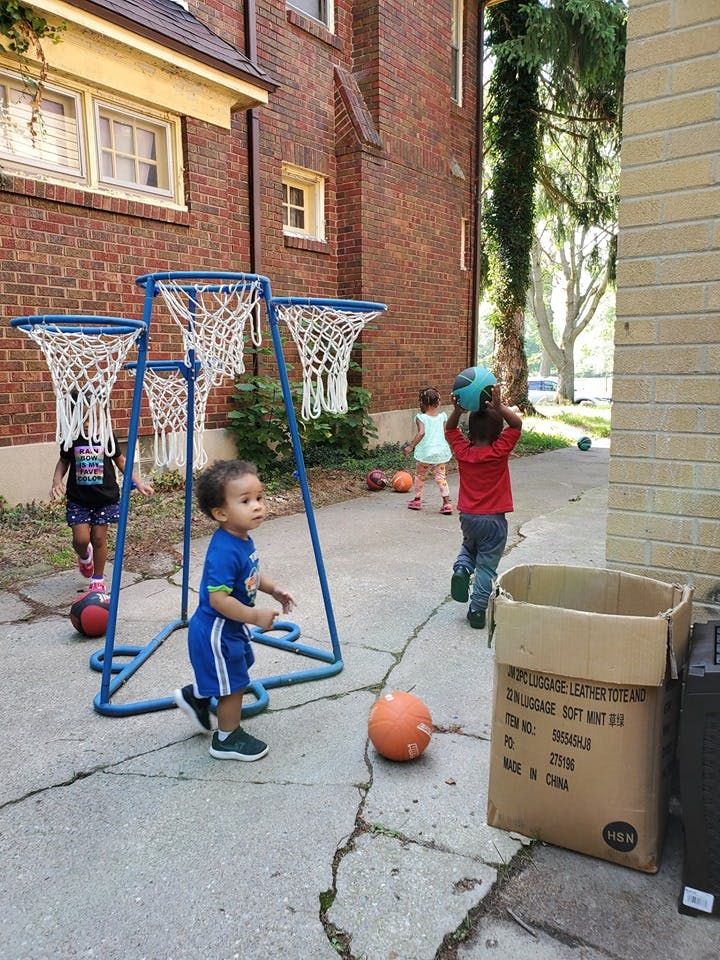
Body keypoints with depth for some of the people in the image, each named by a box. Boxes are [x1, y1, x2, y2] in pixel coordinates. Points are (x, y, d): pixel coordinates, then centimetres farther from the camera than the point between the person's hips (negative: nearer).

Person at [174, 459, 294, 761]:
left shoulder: (243, 539, -3)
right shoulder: (224, 552, -34)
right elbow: (219, 599, -35)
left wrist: (273, 590, 7)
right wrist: (256, 616, -29)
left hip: (231, 627, 10)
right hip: (216, 631, -10)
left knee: (238, 668, 29)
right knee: (233, 685, 8)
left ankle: (196, 695, 48)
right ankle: (228, 740, 29)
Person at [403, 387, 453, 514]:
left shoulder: (421, 417, -9)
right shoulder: (442, 416, 3)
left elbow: (421, 432, -23)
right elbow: (446, 433, 7)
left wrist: (411, 446, -19)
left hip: (425, 452, -3)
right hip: (441, 452, 3)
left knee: (419, 476, 17)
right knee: (440, 476, 8)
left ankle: (417, 500, 28)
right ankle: (447, 503, -3)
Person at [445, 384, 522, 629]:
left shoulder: (462, 451, -5)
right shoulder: (499, 452, -15)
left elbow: (450, 429, 11)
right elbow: (517, 424, -9)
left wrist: (458, 409, -4)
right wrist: (498, 406, -18)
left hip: (467, 517, 3)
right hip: (493, 519, -3)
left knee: (469, 546, 32)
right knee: (486, 567, 7)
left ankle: (462, 569, 4)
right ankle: (477, 611, 8)